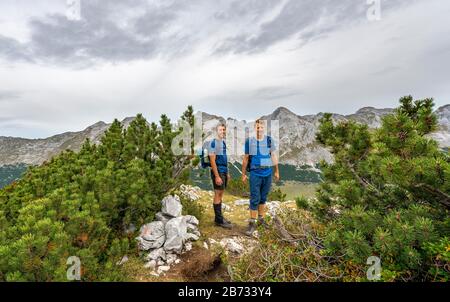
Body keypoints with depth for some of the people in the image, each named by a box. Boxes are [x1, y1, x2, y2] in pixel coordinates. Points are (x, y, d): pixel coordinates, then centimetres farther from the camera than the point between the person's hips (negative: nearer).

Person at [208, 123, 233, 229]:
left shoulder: (223, 142, 13)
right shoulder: (213, 143, -13)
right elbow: (212, 161, -18)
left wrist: (227, 173, 17)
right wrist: (217, 176, -21)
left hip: (224, 172, 8)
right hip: (218, 172, -8)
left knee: (220, 194, 13)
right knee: (218, 195, -2)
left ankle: (219, 216, 23)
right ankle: (219, 220, 7)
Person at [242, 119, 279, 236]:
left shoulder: (269, 140, 2)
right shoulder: (249, 141, -3)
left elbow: (273, 156, 9)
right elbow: (246, 159, 3)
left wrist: (276, 171, 10)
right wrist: (243, 174, 5)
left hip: (268, 174, 2)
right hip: (255, 174, -2)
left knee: (263, 198, 14)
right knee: (255, 199, -1)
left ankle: (261, 218, 29)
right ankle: (252, 223, 10)